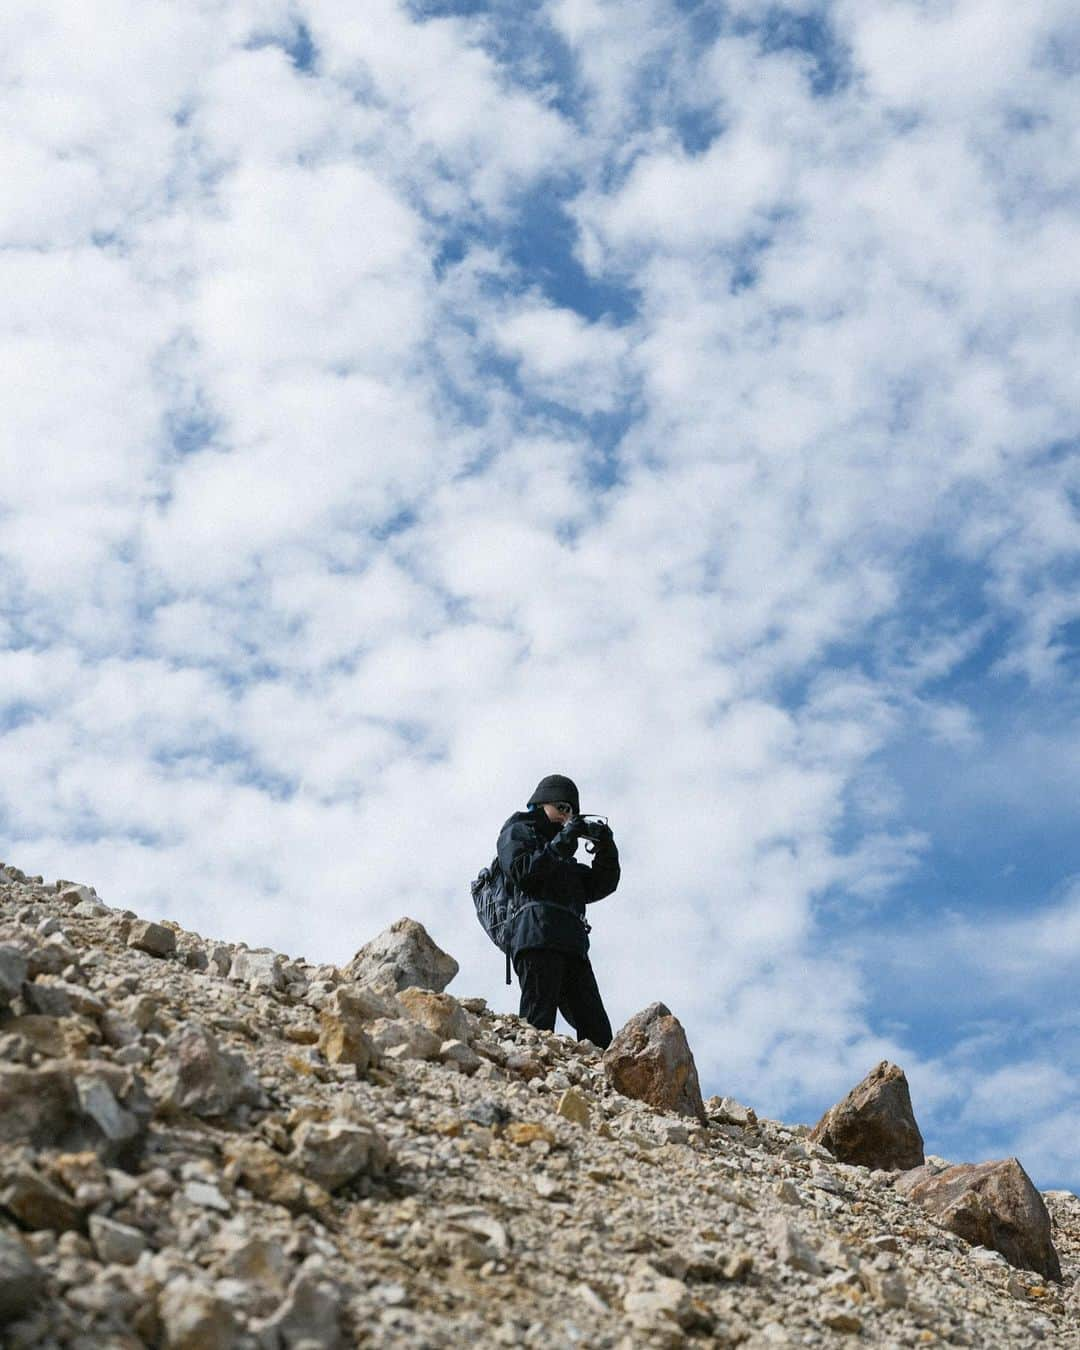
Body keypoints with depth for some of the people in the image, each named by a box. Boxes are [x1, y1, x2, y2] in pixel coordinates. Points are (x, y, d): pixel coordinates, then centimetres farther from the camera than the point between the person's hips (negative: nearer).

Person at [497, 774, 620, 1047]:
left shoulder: (565, 860, 37)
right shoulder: (519, 830, 16)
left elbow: (599, 886, 24)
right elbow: (520, 871, -4)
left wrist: (606, 848, 12)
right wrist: (559, 843, -7)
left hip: (572, 944, 8)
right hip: (538, 935, -7)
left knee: (597, 1030, -6)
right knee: (539, 1023, -19)